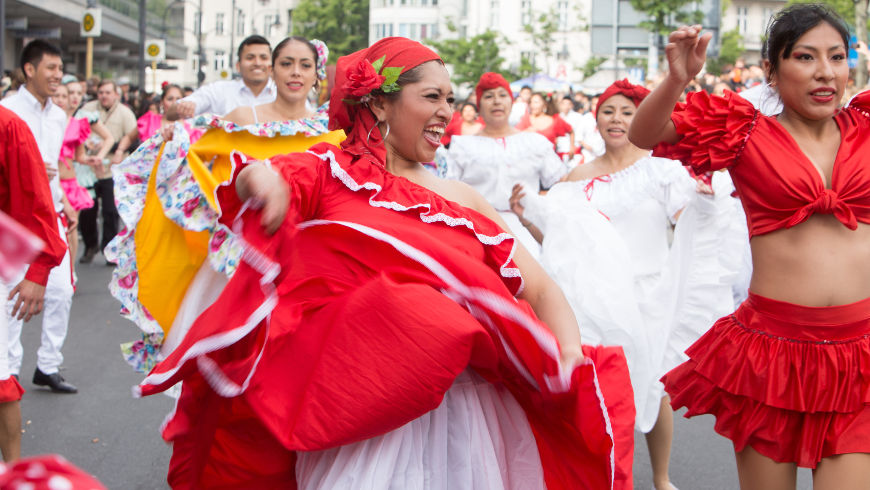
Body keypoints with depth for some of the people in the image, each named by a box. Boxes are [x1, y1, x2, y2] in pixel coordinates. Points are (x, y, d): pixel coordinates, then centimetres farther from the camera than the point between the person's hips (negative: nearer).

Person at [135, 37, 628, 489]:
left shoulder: (461, 198, 13)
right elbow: (258, 181, -14)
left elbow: (539, 288, 8)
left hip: (467, 416, 4)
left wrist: (570, 357, -11)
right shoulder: (332, 171, 5)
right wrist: (261, 176, -38)